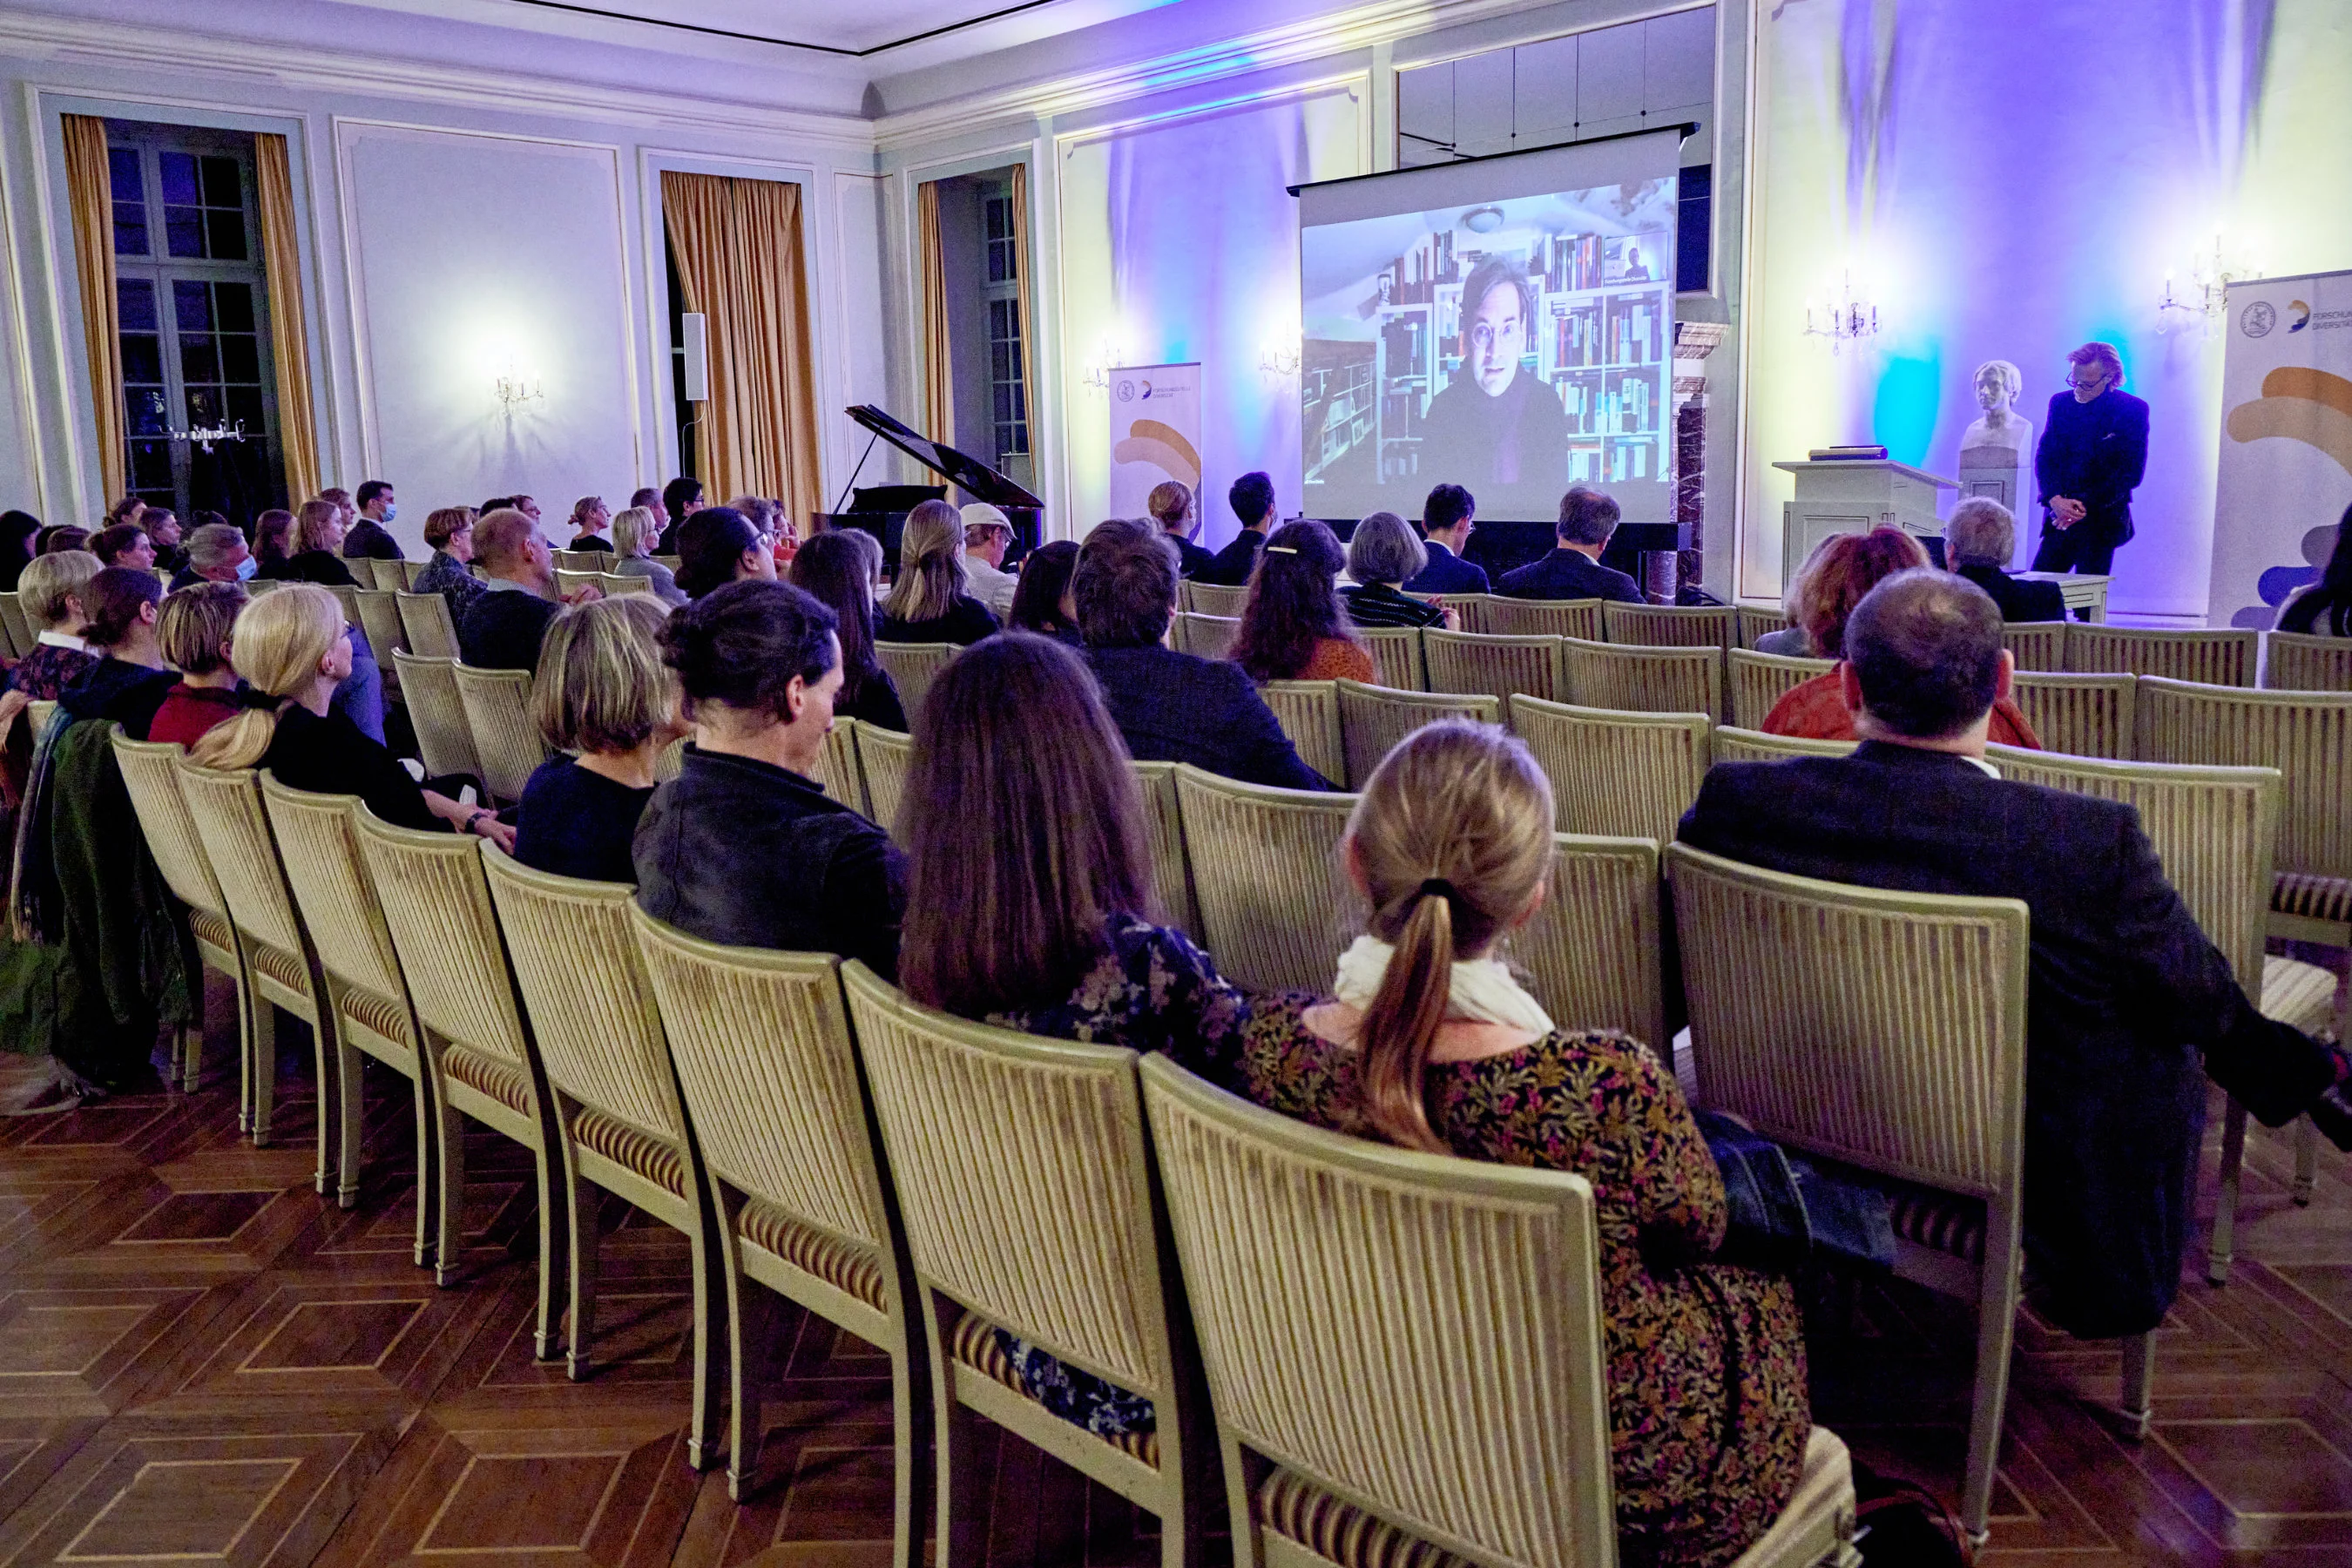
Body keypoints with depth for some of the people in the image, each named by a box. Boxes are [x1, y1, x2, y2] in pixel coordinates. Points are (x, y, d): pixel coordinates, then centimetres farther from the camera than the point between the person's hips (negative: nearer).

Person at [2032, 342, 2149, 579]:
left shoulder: (2133, 410, -3)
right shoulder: (2060, 402, 8)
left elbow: (2132, 472, -6)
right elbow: (2044, 455, 5)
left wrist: (2085, 505, -15)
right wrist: (2055, 499, -13)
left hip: (2102, 521, -3)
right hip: (2060, 520, 3)